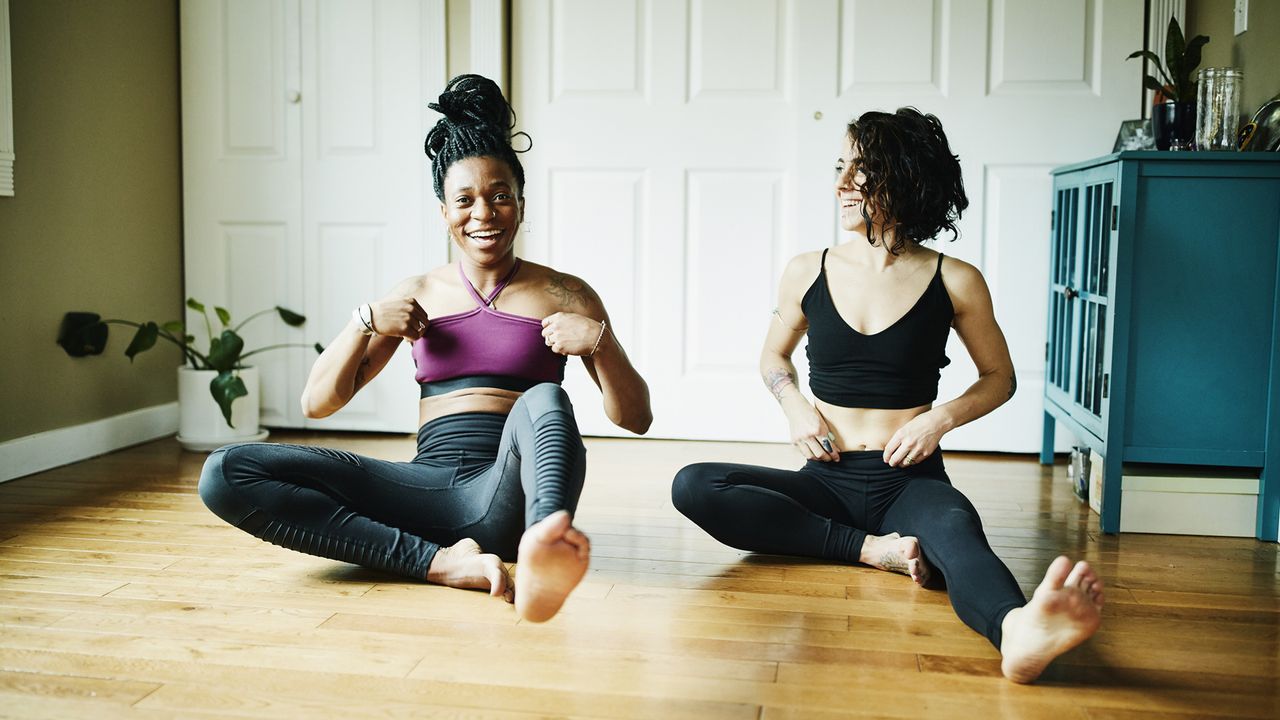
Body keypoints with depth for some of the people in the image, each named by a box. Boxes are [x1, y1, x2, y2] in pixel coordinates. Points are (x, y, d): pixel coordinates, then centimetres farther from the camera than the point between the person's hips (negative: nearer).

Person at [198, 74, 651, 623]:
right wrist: (365, 322, 1)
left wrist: (600, 341, -9)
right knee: (226, 474, -16)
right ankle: (438, 561, -26)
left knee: (544, 401, -37)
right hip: (430, 488, 3)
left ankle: (540, 552, -69)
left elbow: (635, 418, 9)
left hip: (509, 497, -3)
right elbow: (317, 403, 17)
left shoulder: (564, 295, 12)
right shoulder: (418, 295, 18)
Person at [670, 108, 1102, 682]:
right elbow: (773, 357, 23)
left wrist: (941, 418, -7)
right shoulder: (807, 274, 6)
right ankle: (870, 550, -26)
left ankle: (1020, 632, -72)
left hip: (911, 481, -2)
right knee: (693, 487, -24)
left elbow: (999, 377, 13)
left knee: (956, 530, -40)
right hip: (828, 482, 3)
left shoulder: (954, 283, 0)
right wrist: (795, 407, 0)